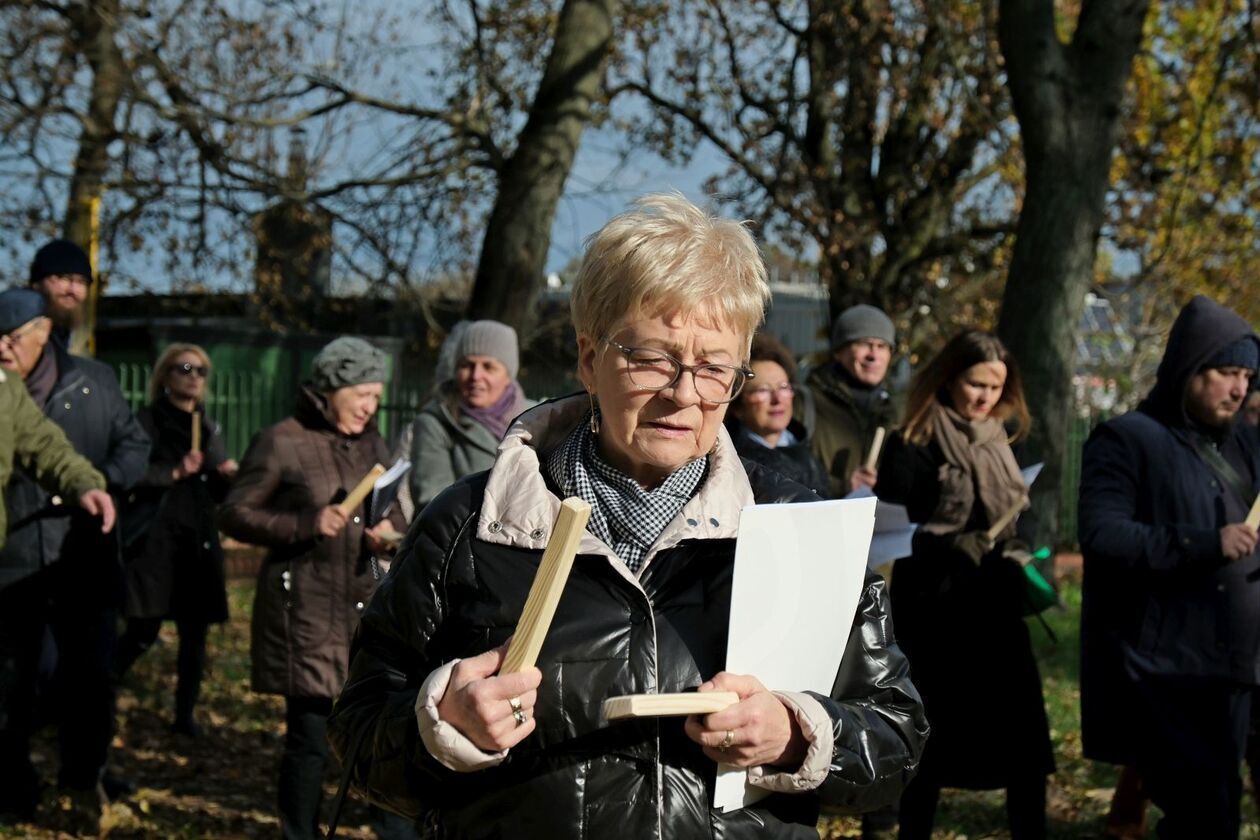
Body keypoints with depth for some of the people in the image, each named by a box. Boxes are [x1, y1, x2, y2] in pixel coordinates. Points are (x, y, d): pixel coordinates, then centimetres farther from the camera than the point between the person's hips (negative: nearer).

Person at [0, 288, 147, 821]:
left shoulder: (93, 382, 1)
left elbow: (135, 444, 8)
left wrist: (102, 482, -10)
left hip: (84, 559, 1)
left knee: (91, 671, 7)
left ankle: (83, 772, 25)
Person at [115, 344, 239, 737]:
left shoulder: (209, 428, 16)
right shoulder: (147, 421, -2)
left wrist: (226, 476, -2)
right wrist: (175, 473, -17)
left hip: (198, 542, 5)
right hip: (155, 539, -5)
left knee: (195, 633, 4)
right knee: (143, 632, -8)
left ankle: (185, 714, 13)